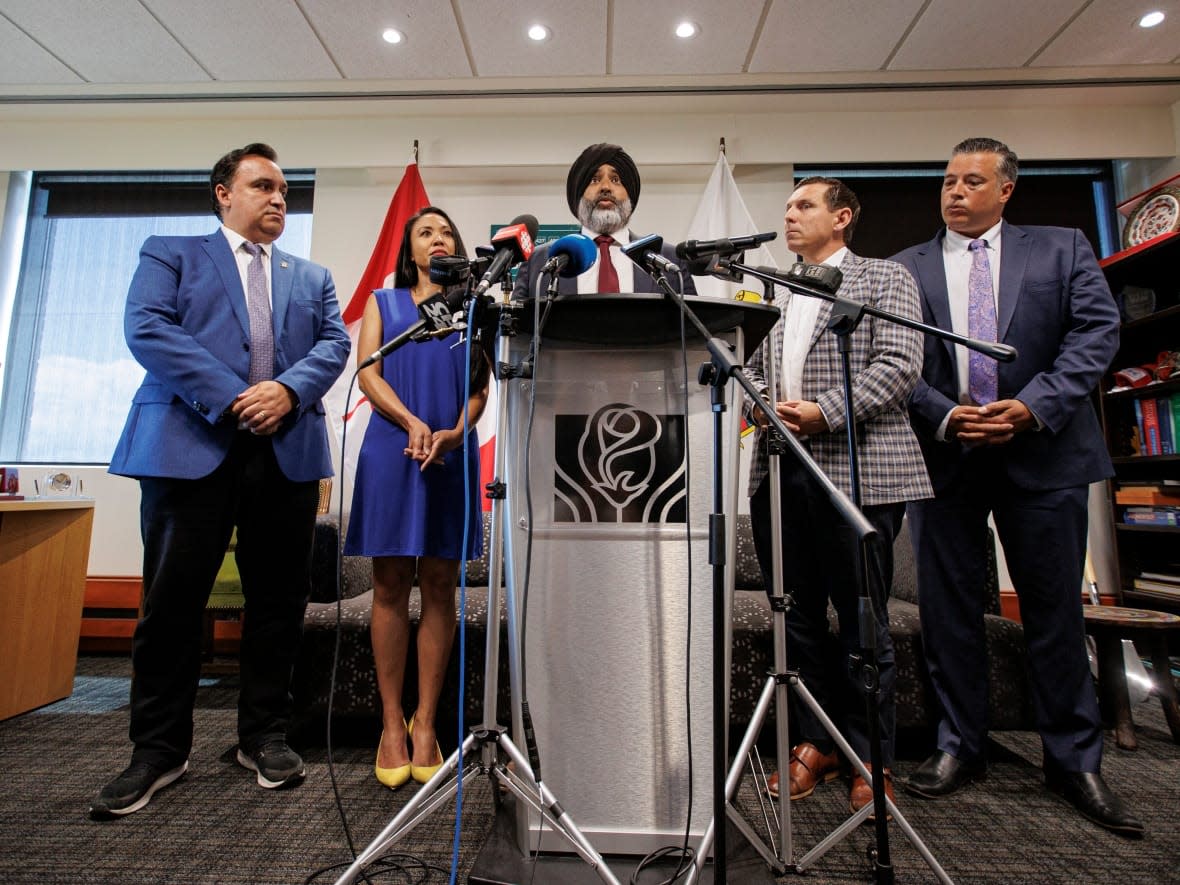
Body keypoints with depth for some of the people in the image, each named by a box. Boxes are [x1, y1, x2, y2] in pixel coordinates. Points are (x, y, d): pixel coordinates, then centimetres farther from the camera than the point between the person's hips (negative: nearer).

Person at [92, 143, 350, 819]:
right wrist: (230, 398, -14)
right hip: (191, 446, -2)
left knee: (280, 600, 5)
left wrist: (288, 389, -12)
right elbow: (146, 327, -2)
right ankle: (160, 749, 19)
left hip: (288, 450, 2)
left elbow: (334, 342, 8)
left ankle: (265, 736, 20)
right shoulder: (170, 254, 15)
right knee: (173, 600, 2)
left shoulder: (313, 276, 23)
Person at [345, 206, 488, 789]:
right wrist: (412, 423, -14)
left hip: (451, 453, 1)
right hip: (391, 450, 0)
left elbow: (480, 387, 8)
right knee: (391, 584, 1)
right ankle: (391, 723, 11)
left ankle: (425, 722, 10)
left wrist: (456, 432, -12)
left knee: (439, 585, 1)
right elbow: (369, 374, 3)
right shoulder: (383, 303, 16)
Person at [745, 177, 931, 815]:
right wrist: (759, 404, -2)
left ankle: (871, 760, 22)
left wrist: (822, 413, -16)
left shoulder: (885, 279, 8)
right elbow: (751, 366, 20)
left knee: (863, 624, 4)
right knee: (795, 619, 10)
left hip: (855, 471, -4)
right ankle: (815, 743, 27)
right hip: (779, 471, 5)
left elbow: (899, 367, -6)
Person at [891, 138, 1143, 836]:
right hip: (943, 455, 0)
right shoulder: (906, 268, 9)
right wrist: (945, 416, -12)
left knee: (1056, 609, 9)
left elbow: (1097, 331, 0)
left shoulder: (1062, 249, 11)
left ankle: (1075, 760, 26)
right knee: (949, 609, 6)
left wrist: (1033, 406, -14)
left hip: (1043, 453, 0)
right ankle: (961, 746, 22)